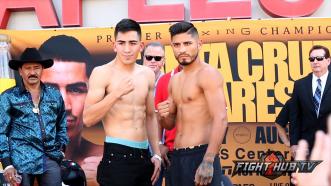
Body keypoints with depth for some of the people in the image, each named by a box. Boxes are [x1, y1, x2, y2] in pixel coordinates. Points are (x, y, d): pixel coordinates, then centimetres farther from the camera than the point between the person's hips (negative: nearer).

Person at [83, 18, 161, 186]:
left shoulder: (147, 74, 10)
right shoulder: (102, 73, -6)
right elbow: (88, 119, -13)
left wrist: (156, 154, 15)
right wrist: (117, 92, -21)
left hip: (143, 154, 6)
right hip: (117, 155, -6)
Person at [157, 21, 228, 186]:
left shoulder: (208, 74, -9)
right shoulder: (174, 80, 15)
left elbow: (221, 120, -19)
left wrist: (208, 162, -27)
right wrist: (163, 116, -2)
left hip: (200, 155, -8)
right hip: (177, 157, 8)